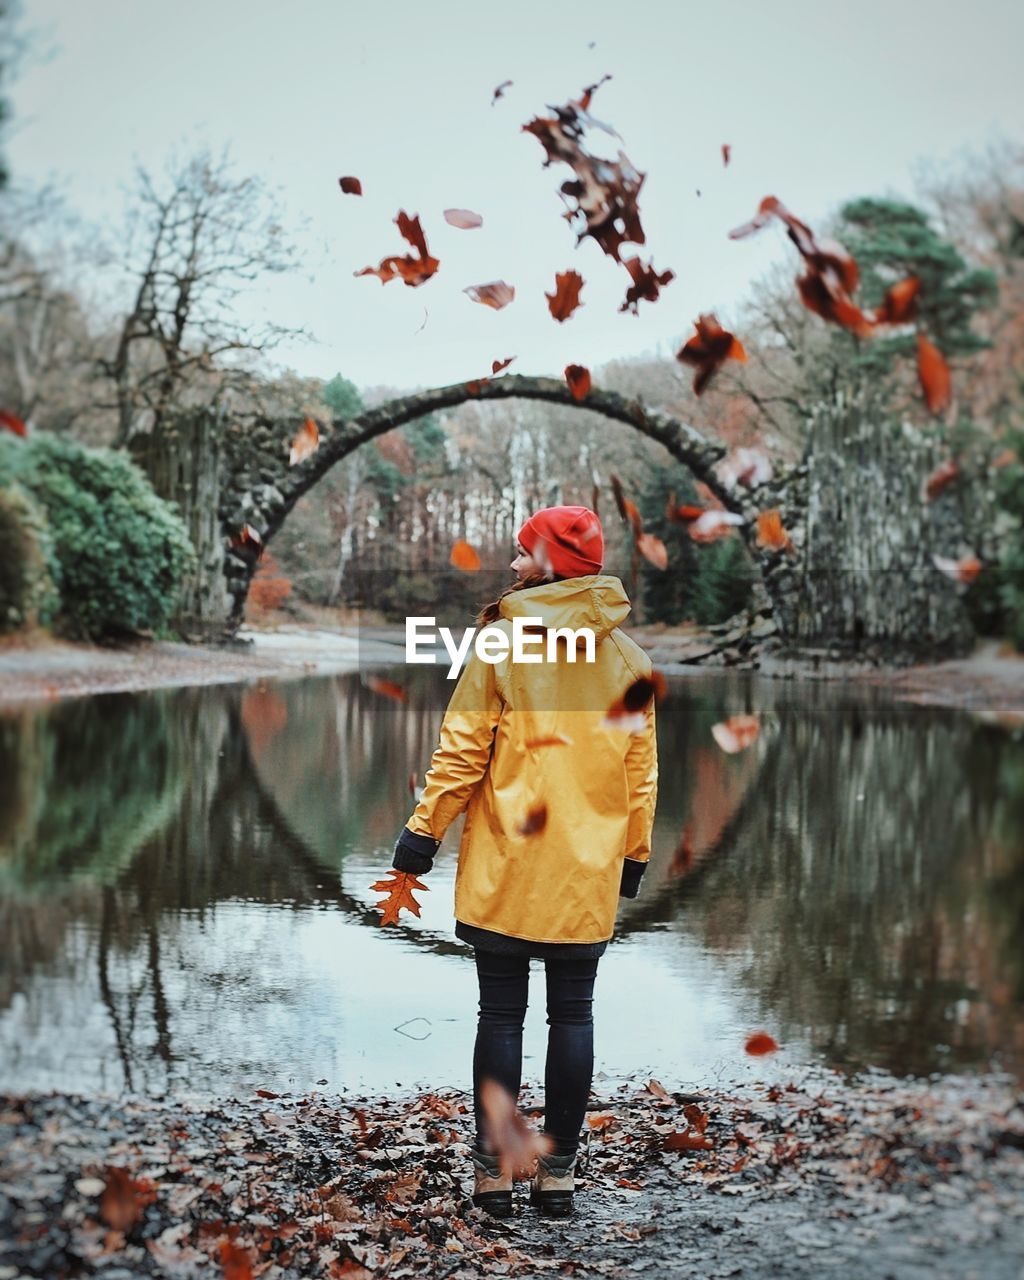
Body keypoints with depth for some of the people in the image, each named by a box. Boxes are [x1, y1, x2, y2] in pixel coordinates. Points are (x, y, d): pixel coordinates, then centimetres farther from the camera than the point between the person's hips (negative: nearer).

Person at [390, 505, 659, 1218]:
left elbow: (462, 750, -8)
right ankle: (559, 1173, 15)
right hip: (589, 875, 3)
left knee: (501, 1015, 6)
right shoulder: (628, 657, 4)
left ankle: (494, 1173, 12)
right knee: (573, 1016, 10)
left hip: (506, 867, -2)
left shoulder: (502, 642, -7)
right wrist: (634, 853, 16)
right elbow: (642, 770, 6)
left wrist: (425, 830, 1)